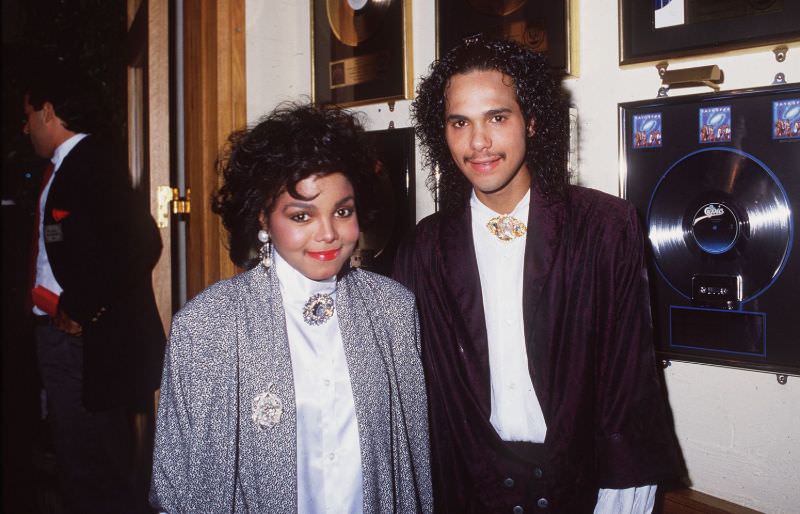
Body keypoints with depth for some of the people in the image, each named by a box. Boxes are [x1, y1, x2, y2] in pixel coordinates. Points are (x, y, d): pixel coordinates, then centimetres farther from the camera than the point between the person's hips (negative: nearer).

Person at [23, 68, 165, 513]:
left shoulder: (92, 164, -15)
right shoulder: (65, 167, 15)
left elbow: (143, 243, -27)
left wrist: (80, 311, -19)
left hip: (88, 340, -10)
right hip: (61, 332, 10)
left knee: (96, 466, -2)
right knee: (77, 460, 19)